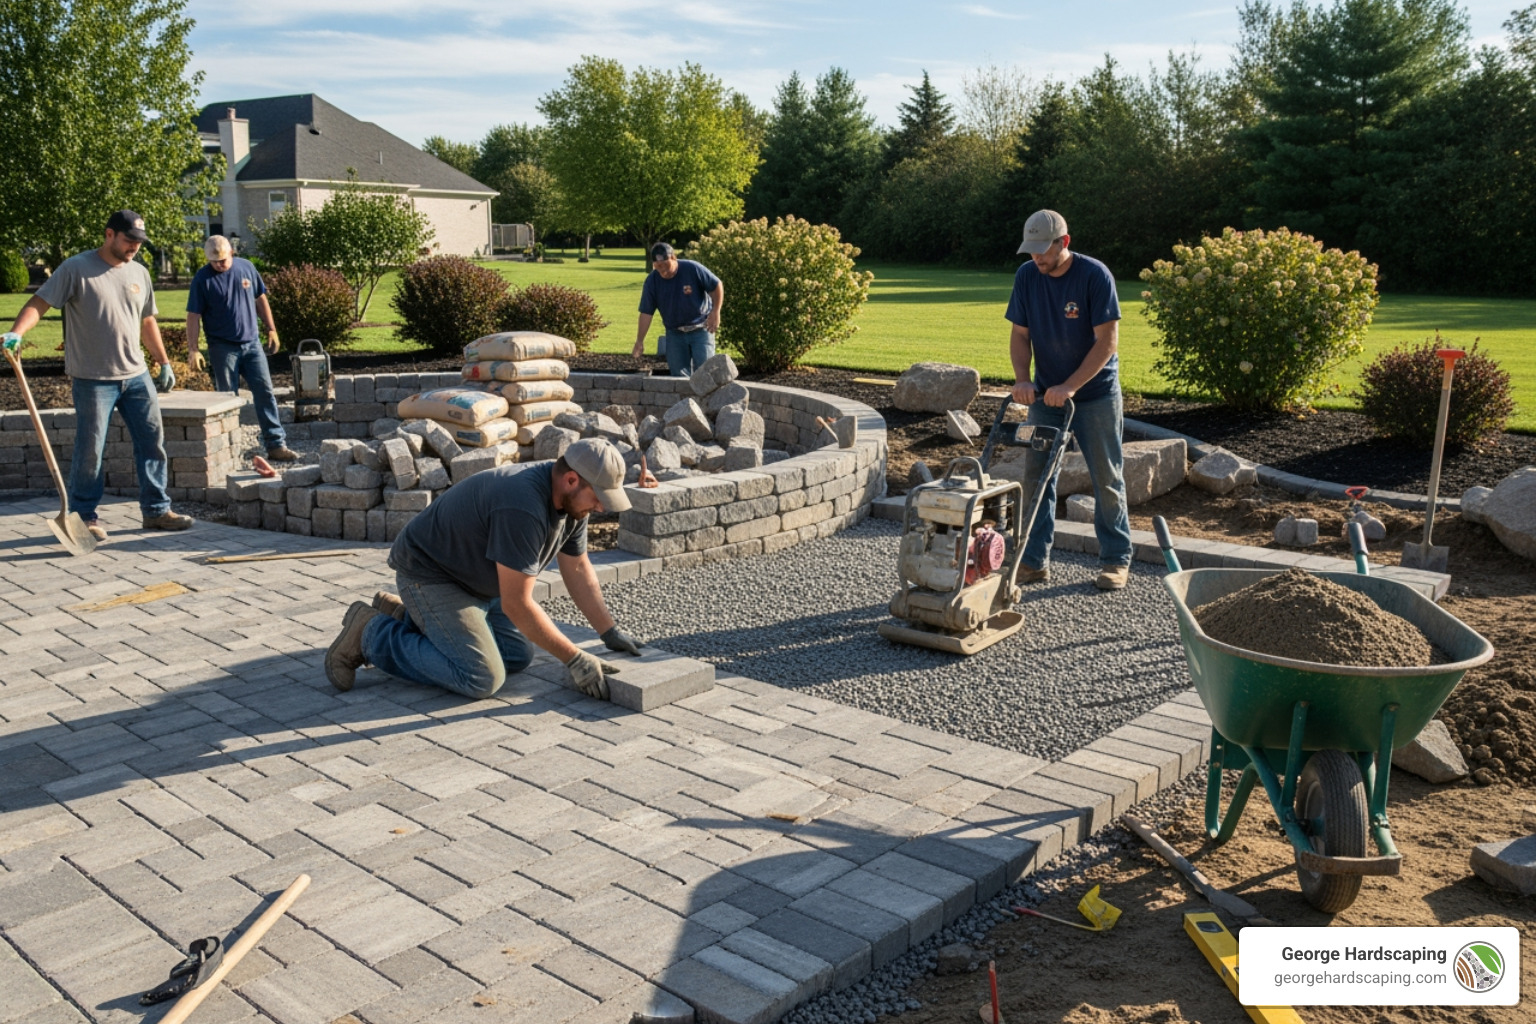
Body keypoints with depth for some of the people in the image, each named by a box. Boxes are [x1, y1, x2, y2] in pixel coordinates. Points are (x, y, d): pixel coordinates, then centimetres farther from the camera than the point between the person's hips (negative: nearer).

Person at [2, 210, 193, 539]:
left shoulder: (139, 273, 11)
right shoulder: (76, 269, -6)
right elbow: (39, 303, -11)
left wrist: (164, 363, 19)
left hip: (136, 376, 6)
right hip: (92, 379, -5)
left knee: (153, 441, 6)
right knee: (90, 449, 0)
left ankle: (156, 510, 15)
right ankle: (84, 516, 13)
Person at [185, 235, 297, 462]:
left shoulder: (246, 267, 2)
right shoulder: (202, 278, -8)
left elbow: (261, 299, 12)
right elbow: (194, 315, -8)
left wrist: (271, 329, 8)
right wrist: (192, 349, -13)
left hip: (252, 343, 3)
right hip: (223, 348, -3)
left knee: (265, 393, -1)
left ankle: (276, 445, 1)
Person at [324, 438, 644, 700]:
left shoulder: (571, 499, -7)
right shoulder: (523, 509, -35)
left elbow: (577, 569, 5)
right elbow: (516, 604, -30)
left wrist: (611, 632, 0)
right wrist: (574, 659, -24)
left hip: (474, 577, 10)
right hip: (428, 574, -10)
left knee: (516, 657, 6)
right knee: (481, 678, -18)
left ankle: (406, 618, 18)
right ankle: (372, 634, -3)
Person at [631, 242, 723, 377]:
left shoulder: (693, 269, -17)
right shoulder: (652, 280, -9)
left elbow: (717, 286, -6)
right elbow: (646, 313, -6)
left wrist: (715, 312, -14)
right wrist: (639, 341, -9)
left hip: (701, 329, -3)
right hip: (674, 333, 3)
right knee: (679, 375, 3)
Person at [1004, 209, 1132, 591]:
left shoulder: (1095, 275, -17)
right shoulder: (1026, 276, -4)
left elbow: (1107, 340, -19)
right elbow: (1020, 335, 2)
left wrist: (1070, 387, -24)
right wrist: (1022, 379, -15)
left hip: (1095, 392, -4)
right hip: (1045, 393, 4)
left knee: (1106, 477, 3)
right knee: (1037, 474, 1)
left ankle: (1116, 560, 15)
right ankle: (1035, 560, 8)